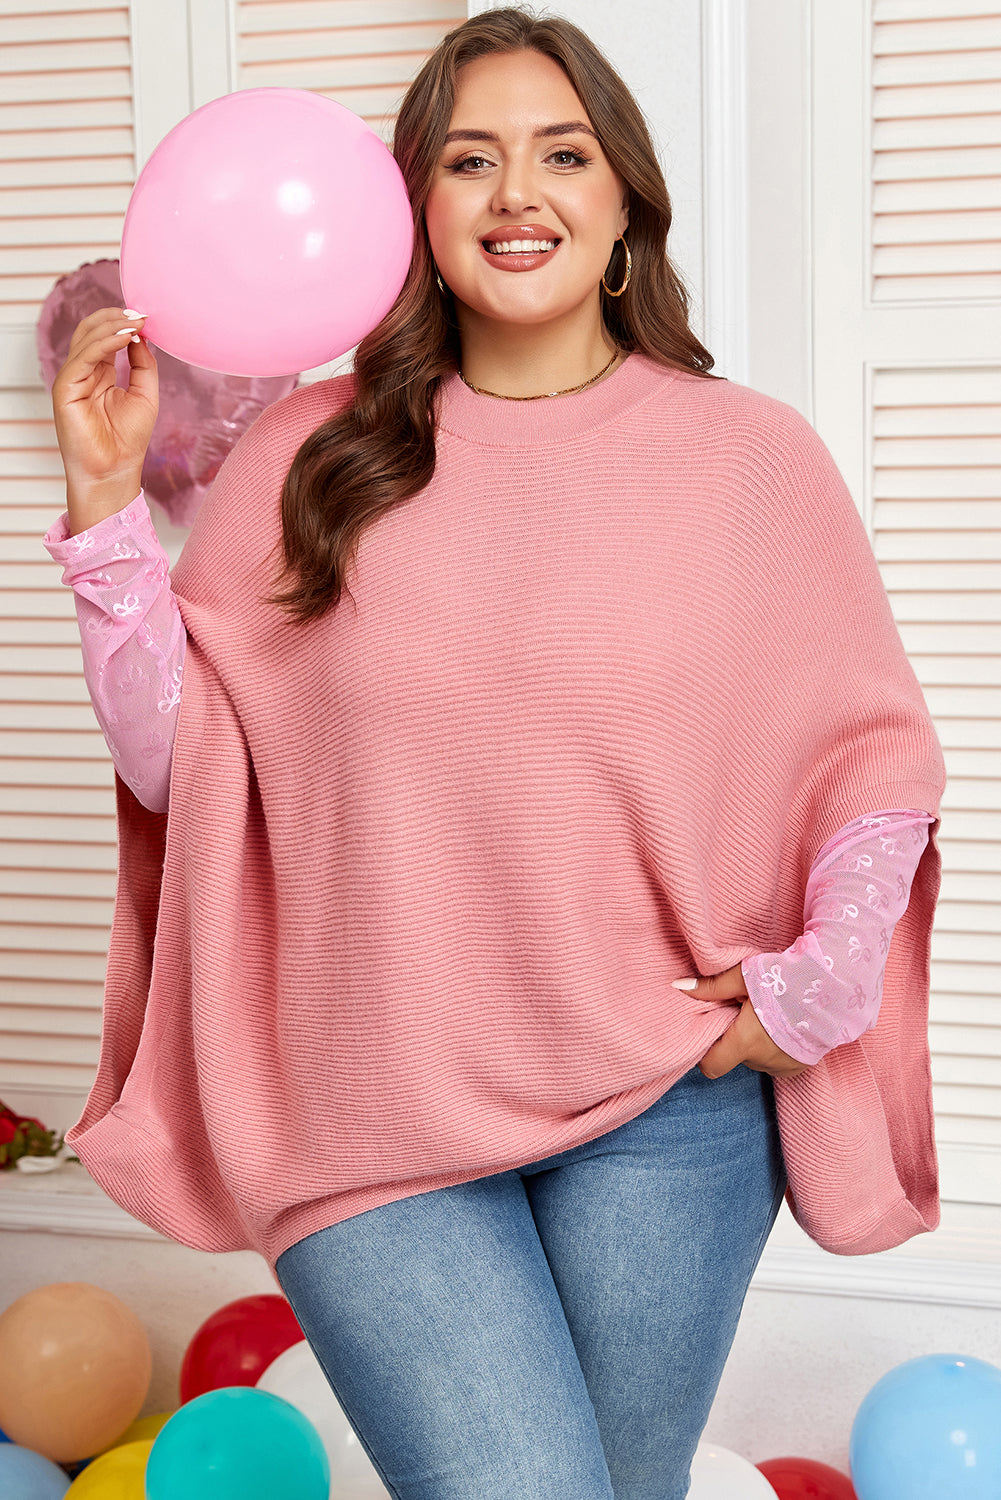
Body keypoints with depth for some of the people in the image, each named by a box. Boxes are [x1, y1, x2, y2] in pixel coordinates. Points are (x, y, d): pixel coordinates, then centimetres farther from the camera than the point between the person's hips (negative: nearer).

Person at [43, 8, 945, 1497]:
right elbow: (174, 756, 1)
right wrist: (106, 507, -7)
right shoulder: (313, 456, 1)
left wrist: (818, 985, -5)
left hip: (668, 1110, 1)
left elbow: (882, 762, 7)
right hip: (373, 1120, -1)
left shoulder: (754, 456, 0)